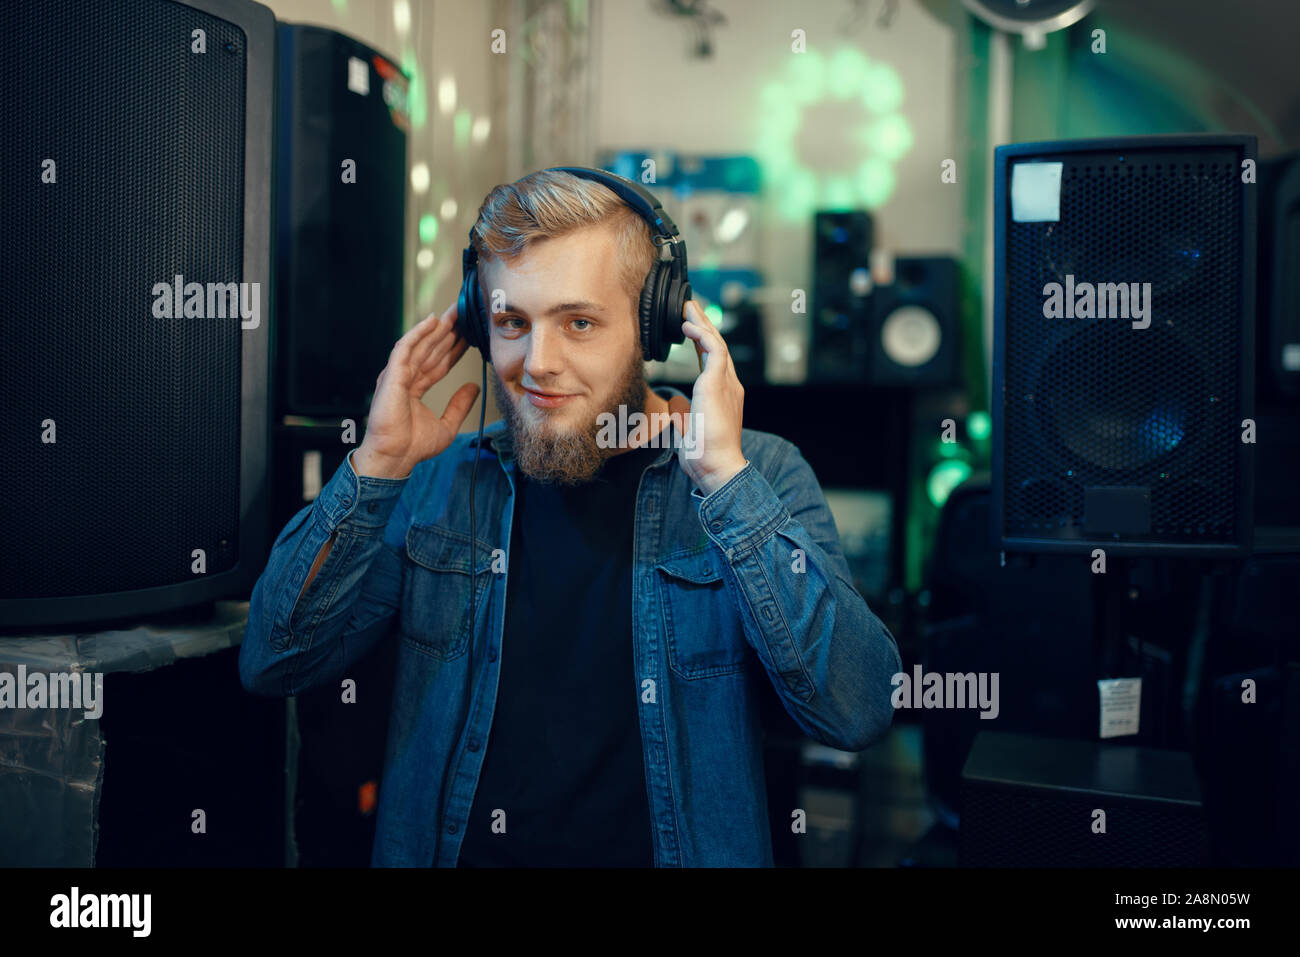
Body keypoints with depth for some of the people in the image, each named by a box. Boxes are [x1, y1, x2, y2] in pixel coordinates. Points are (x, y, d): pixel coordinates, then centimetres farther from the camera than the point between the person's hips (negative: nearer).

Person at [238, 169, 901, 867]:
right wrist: (377, 464, -9)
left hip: (677, 851, -1)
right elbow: (273, 664, 1)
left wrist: (725, 475, -21)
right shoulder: (437, 480, 3)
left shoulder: (760, 475, -4)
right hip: (453, 850, 2)